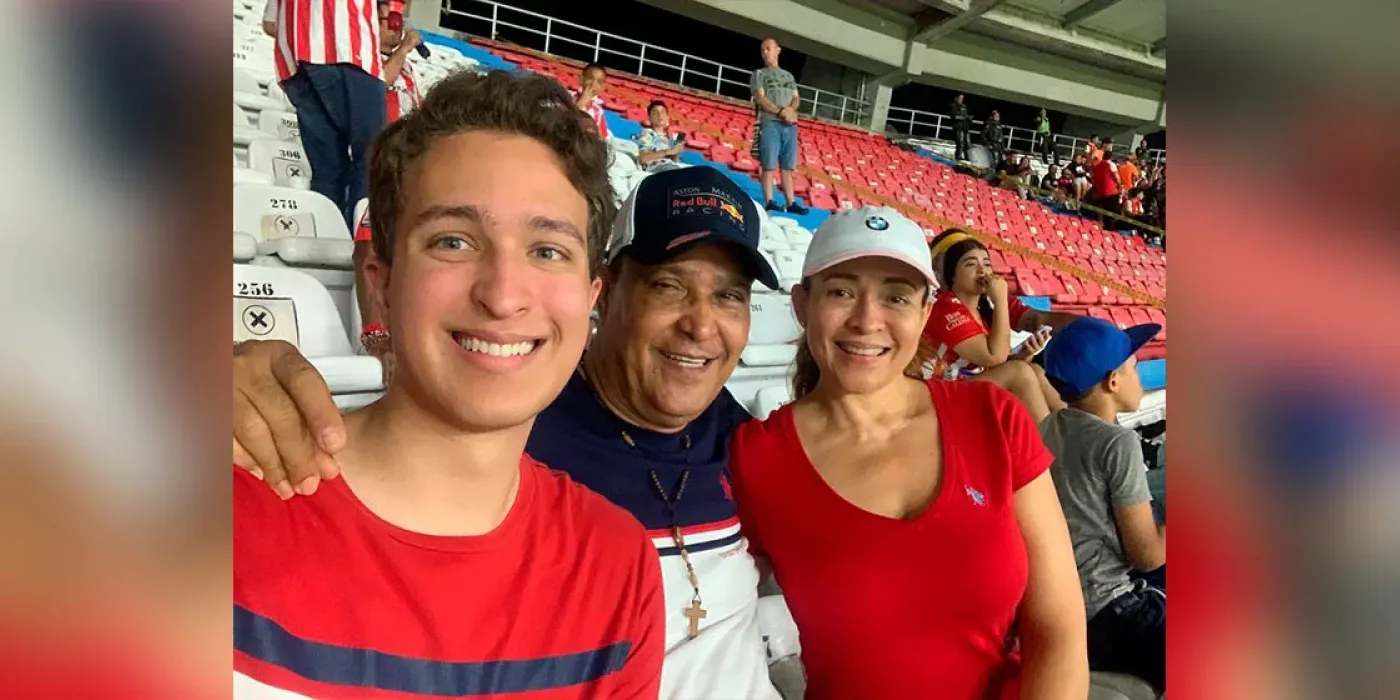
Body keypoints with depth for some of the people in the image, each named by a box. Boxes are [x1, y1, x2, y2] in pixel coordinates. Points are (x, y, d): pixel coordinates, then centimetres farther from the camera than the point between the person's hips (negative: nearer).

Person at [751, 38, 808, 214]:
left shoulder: (789, 76, 24)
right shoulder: (759, 74, 9)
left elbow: (796, 98, 16)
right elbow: (760, 99, -3)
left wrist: (791, 109, -8)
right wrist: (781, 111, -14)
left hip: (790, 125, 4)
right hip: (770, 123, -4)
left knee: (788, 167, 2)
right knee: (769, 166, -10)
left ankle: (791, 203, 1)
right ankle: (769, 202, -10)